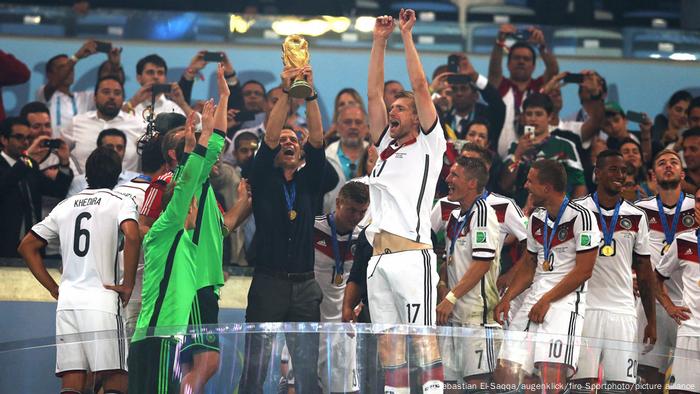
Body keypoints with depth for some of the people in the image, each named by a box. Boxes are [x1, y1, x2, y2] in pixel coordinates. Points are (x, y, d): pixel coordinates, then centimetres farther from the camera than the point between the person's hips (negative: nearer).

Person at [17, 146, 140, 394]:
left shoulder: (66, 206, 18)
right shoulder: (121, 202, 3)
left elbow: (27, 246, 20)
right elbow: (132, 237, -18)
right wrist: (128, 285, -9)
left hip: (67, 303, 4)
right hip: (103, 301, -4)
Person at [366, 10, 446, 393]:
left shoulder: (428, 146, 5)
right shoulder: (386, 147, 22)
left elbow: (420, 86, -1)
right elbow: (374, 94, 20)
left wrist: (407, 35, 1)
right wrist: (379, 41, 16)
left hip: (411, 253, -7)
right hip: (379, 257, 7)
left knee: (422, 334, -13)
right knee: (387, 341, 5)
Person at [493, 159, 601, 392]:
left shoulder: (581, 216, -8)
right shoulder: (536, 219, 16)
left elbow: (583, 271, -11)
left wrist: (546, 300, -11)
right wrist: (507, 299, 8)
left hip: (565, 301, -7)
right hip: (535, 300, 7)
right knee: (504, 374, -2)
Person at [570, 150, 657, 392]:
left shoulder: (636, 217, 10)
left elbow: (644, 272, 13)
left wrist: (651, 321, 10)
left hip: (623, 312, 2)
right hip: (585, 308, -2)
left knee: (623, 385, -2)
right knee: (582, 384, -7)